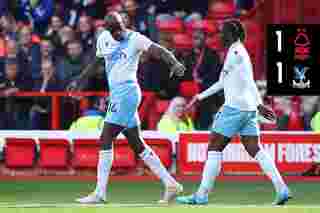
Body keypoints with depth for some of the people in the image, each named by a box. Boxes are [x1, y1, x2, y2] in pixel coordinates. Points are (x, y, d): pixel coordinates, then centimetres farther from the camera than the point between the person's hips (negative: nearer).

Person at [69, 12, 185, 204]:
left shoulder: (135, 39, -8)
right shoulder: (104, 39, 12)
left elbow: (160, 51, -18)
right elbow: (96, 63, 28)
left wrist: (175, 63, -36)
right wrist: (78, 81, 32)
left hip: (126, 92, -8)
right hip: (116, 93, 8)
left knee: (106, 139, -10)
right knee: (137, 144, 9)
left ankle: (100, 193, -7)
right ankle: (171, 184, 13)